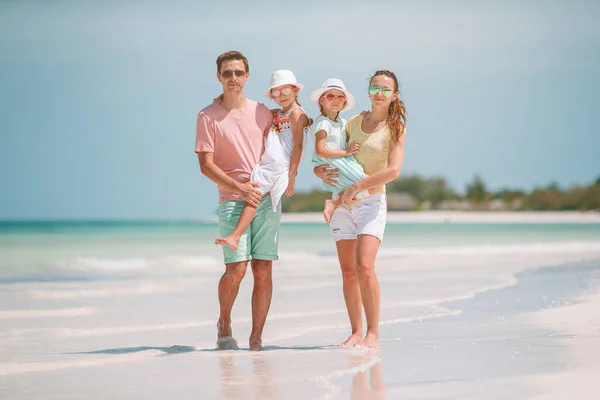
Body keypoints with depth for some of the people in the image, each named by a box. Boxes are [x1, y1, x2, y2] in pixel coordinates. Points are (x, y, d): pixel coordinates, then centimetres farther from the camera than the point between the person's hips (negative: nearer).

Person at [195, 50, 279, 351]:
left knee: (263, 269, -2)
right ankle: (224, 323, 14)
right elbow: (206, 166, -5)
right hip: (232, 200, -3)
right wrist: (239, 188, -15)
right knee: (236, 268, -12)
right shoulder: (208, 117, 1)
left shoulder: (262, 112, 13)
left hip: (267, 198, 4)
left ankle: (256, 337, 5)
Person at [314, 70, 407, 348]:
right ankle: (356, 332, 9)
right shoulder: (353, 123, 11)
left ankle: (373, 333, -9)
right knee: (347, 270, 2)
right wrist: (321, 172, -6)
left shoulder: (396, 128, -1)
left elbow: (393, 170, -14)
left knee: (364, 266, -17)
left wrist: (358, 186, -18)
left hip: (372, 201, -4)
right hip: (344, 202, 4)